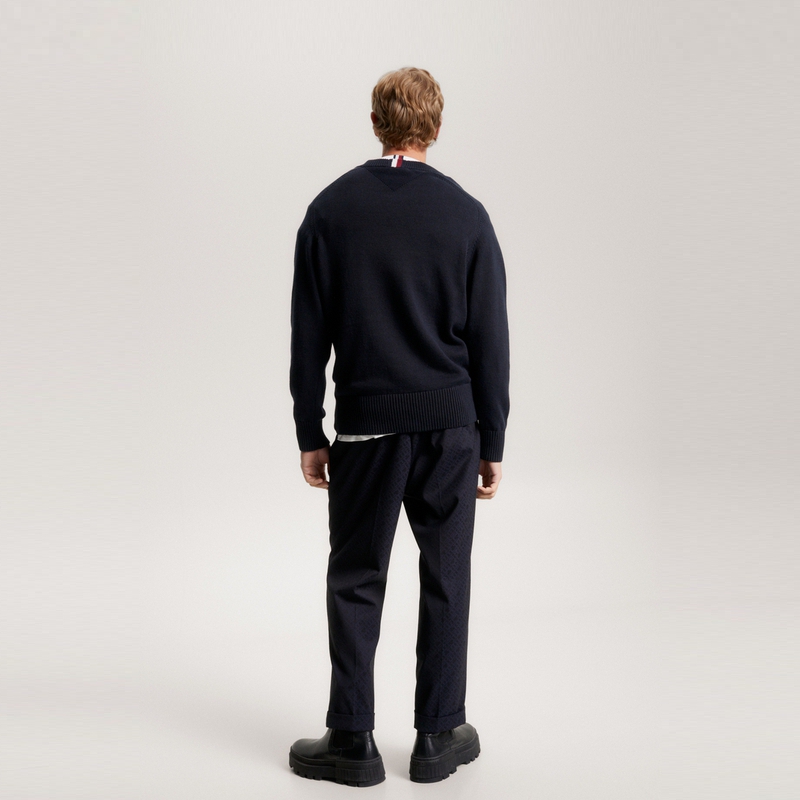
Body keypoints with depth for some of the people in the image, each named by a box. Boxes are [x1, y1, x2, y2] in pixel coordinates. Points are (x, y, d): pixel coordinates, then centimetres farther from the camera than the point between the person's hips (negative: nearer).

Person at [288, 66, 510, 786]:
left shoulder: (331, 208, 0)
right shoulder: (466, 214, -2)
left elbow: (308, 337, 0)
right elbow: (490, 341, -2)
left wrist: (311, 435, 7)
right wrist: (492, 443, 5)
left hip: (364, 428, 0)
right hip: (449, 426, 0)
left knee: (356, 583, 9)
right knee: (445, 579, 10)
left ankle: (353, 742, 15)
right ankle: (440, 737, 19)